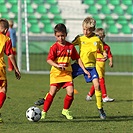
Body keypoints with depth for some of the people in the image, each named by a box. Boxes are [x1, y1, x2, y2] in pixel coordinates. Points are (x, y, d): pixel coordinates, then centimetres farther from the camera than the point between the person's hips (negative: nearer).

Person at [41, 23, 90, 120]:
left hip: (67, 73, 3)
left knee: (70, 92, -11)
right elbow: (49, 60, -16)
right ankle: (44, 112, 1)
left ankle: (65, 110, 11)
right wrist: (57, 65, -33)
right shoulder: (54, 47, -5)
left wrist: (84, 70, 8)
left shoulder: (70, 47, 5)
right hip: (56, 73, -3)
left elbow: (77, 58, 13)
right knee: (52, 92, -10)